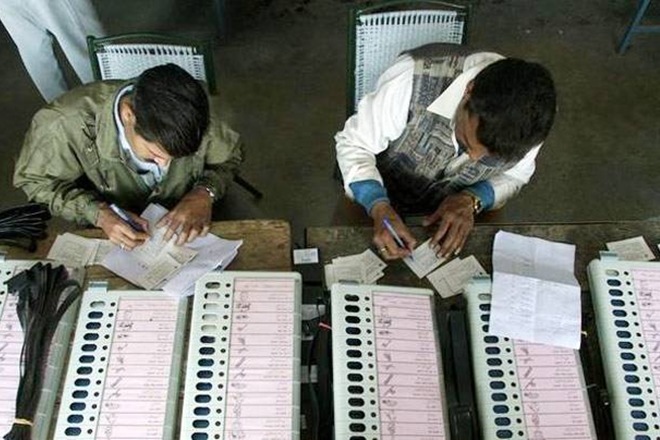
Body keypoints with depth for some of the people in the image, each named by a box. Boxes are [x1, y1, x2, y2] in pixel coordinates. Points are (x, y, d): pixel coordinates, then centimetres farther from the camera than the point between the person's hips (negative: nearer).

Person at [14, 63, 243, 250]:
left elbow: (231, 155, -3)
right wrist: (97, 212, -27)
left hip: (180, 227, 0)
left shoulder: (192, 114, -25)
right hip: (111, 234, 0)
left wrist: (205, 193, -24)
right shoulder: (67, 124, -30)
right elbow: (33, 179, -11)